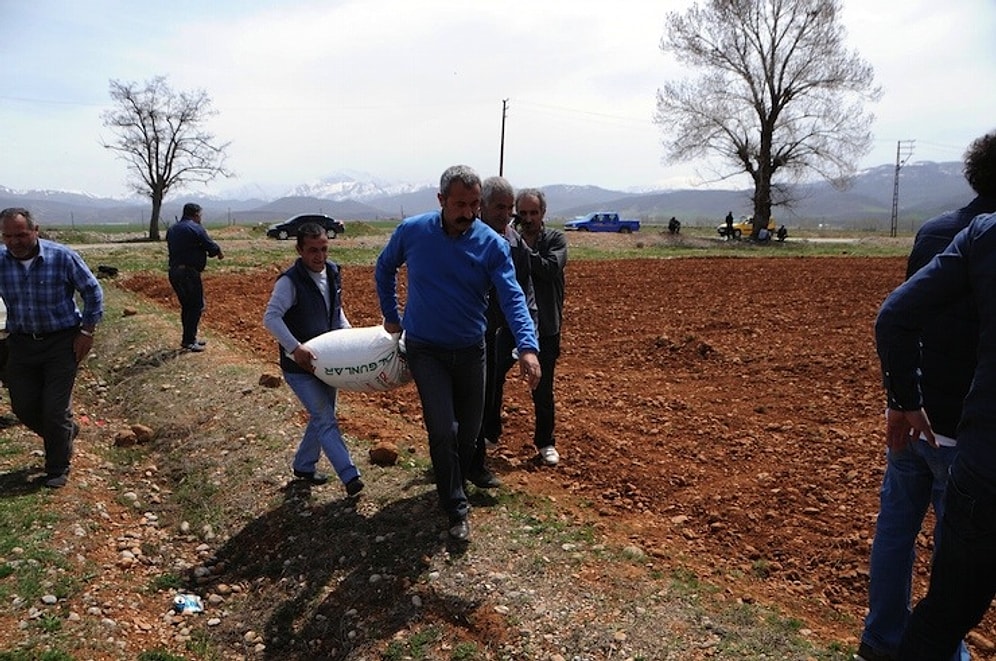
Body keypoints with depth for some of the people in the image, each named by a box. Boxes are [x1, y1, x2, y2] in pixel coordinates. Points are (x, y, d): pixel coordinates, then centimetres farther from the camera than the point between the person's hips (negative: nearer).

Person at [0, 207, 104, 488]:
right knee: (23, 406, 8)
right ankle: (66, 432, 38)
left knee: (55, 409, -1)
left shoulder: (62, 257, -15)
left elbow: (93, 291, -4)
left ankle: (58, 468, 18)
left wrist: (87, 331, -7)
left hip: (62, 342, -4)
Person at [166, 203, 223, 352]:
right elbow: (211, 246, -7)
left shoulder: (171, 230, 16)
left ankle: (190, 337, 25)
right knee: (196, 306, -2)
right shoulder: (196, 229, -8)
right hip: (189, 272, -8)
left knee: (187, 305, 18)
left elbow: (172, 248, 16)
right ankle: (188, 341, -4)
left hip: (174, 271, 8)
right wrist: (219, 253, 15)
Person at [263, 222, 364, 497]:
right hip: (299, 366, -8)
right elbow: (271, 318, -29)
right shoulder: (290, 281, -20)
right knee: (326, 420, -10)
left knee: (322, 417, 17)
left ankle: (304, 466, 34)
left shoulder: (333, 273, 2)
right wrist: (295, 348, -37)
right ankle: (350, 476, -7)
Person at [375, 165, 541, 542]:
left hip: (470, 350, 2)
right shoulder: (412, 231, -10)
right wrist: (390, 315, 9)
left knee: (469, 430, 13)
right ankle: (457, 510, 6)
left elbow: (512, 297, -21)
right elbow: (384, 269, 9)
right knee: (443, 430, -10)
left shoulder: (492, 244, -12)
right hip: (426, 351, -2)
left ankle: (451, 485, 41)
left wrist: (527, 346, -35)